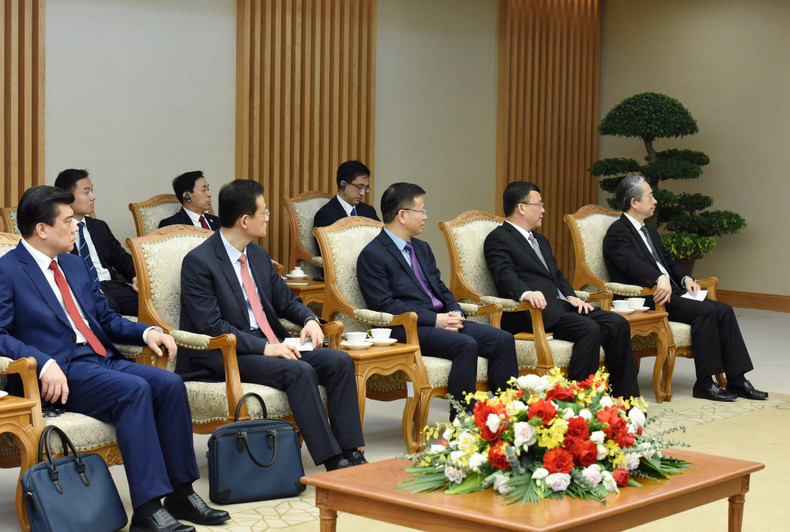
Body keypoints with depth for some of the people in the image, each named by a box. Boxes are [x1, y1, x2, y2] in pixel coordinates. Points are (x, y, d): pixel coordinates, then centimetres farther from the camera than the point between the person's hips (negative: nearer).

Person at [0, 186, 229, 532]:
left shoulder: (74, 265, 23)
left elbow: (106, 319, 27)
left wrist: (147, 332, 8)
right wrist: (44, 364, -28)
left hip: (103, 360, 8)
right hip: (62, 373, -8)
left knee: (170, 384, -17)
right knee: (134, 389, -31)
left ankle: (180, 493, -11)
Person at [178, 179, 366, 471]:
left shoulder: (258, 255, 14)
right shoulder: (198, 262, -12)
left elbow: (286, 300, 22)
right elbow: (210, 326, -18)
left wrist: (309, 320, -1)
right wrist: (264, 347, -24)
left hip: (271, 345, 8)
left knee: (340, 361, -12)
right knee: (300, 371, -31)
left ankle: (351, 454, -15)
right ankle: (332, 461, -28)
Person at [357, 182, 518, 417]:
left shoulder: (422, 248, 23)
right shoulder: (372, 256, -5)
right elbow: (384, 304, -14)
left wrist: (455, 312, 0)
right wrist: (435, 319, -18)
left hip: (443, 320, 8)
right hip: (408, 329, -8)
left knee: (504, 340, -11)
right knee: (466, 344, -32)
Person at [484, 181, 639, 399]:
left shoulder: (540, 240, 29)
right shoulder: (498, 239, 0)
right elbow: (505, 275, -16)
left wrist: (570, 296, 4)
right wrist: (526, 293, -36)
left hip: (561, 306, 9)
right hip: (535, 310, -9)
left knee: (618, 324, -8)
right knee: (589, 329, -30)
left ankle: (626, 402, -7)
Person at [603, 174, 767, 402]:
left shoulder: (650, 231, 24)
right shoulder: (617, 233, -7)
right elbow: (631, 264, -25)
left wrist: (686, 278, 6)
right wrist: (660, 279, -40)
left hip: (672, 292, 9)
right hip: (648, 301, -9)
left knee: (724, 310, -8)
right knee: (705, 311, -26)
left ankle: (737, 380, -9)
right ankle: (704, 383, -21)